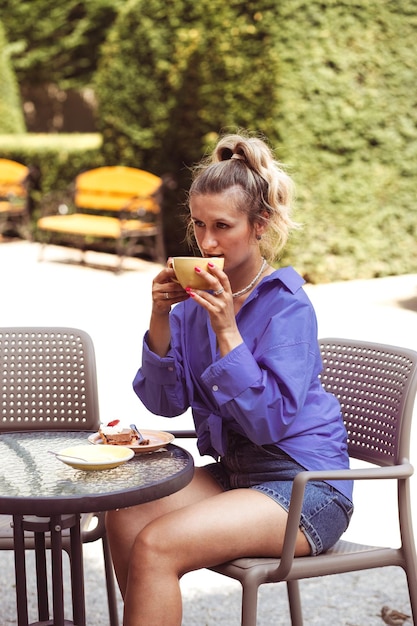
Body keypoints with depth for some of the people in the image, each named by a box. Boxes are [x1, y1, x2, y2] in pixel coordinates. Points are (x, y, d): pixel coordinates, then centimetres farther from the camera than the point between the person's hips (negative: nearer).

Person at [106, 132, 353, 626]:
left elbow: (269, 422, -22)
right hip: (232, 470, 7)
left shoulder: (287, 305, -15)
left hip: (304, 488, -7)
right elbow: (165, 402, -1)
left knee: (154, 546, -23)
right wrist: (160, 319, -13)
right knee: (124, 517, -14)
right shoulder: (194, 297, 3)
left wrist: (227, 331, -27)